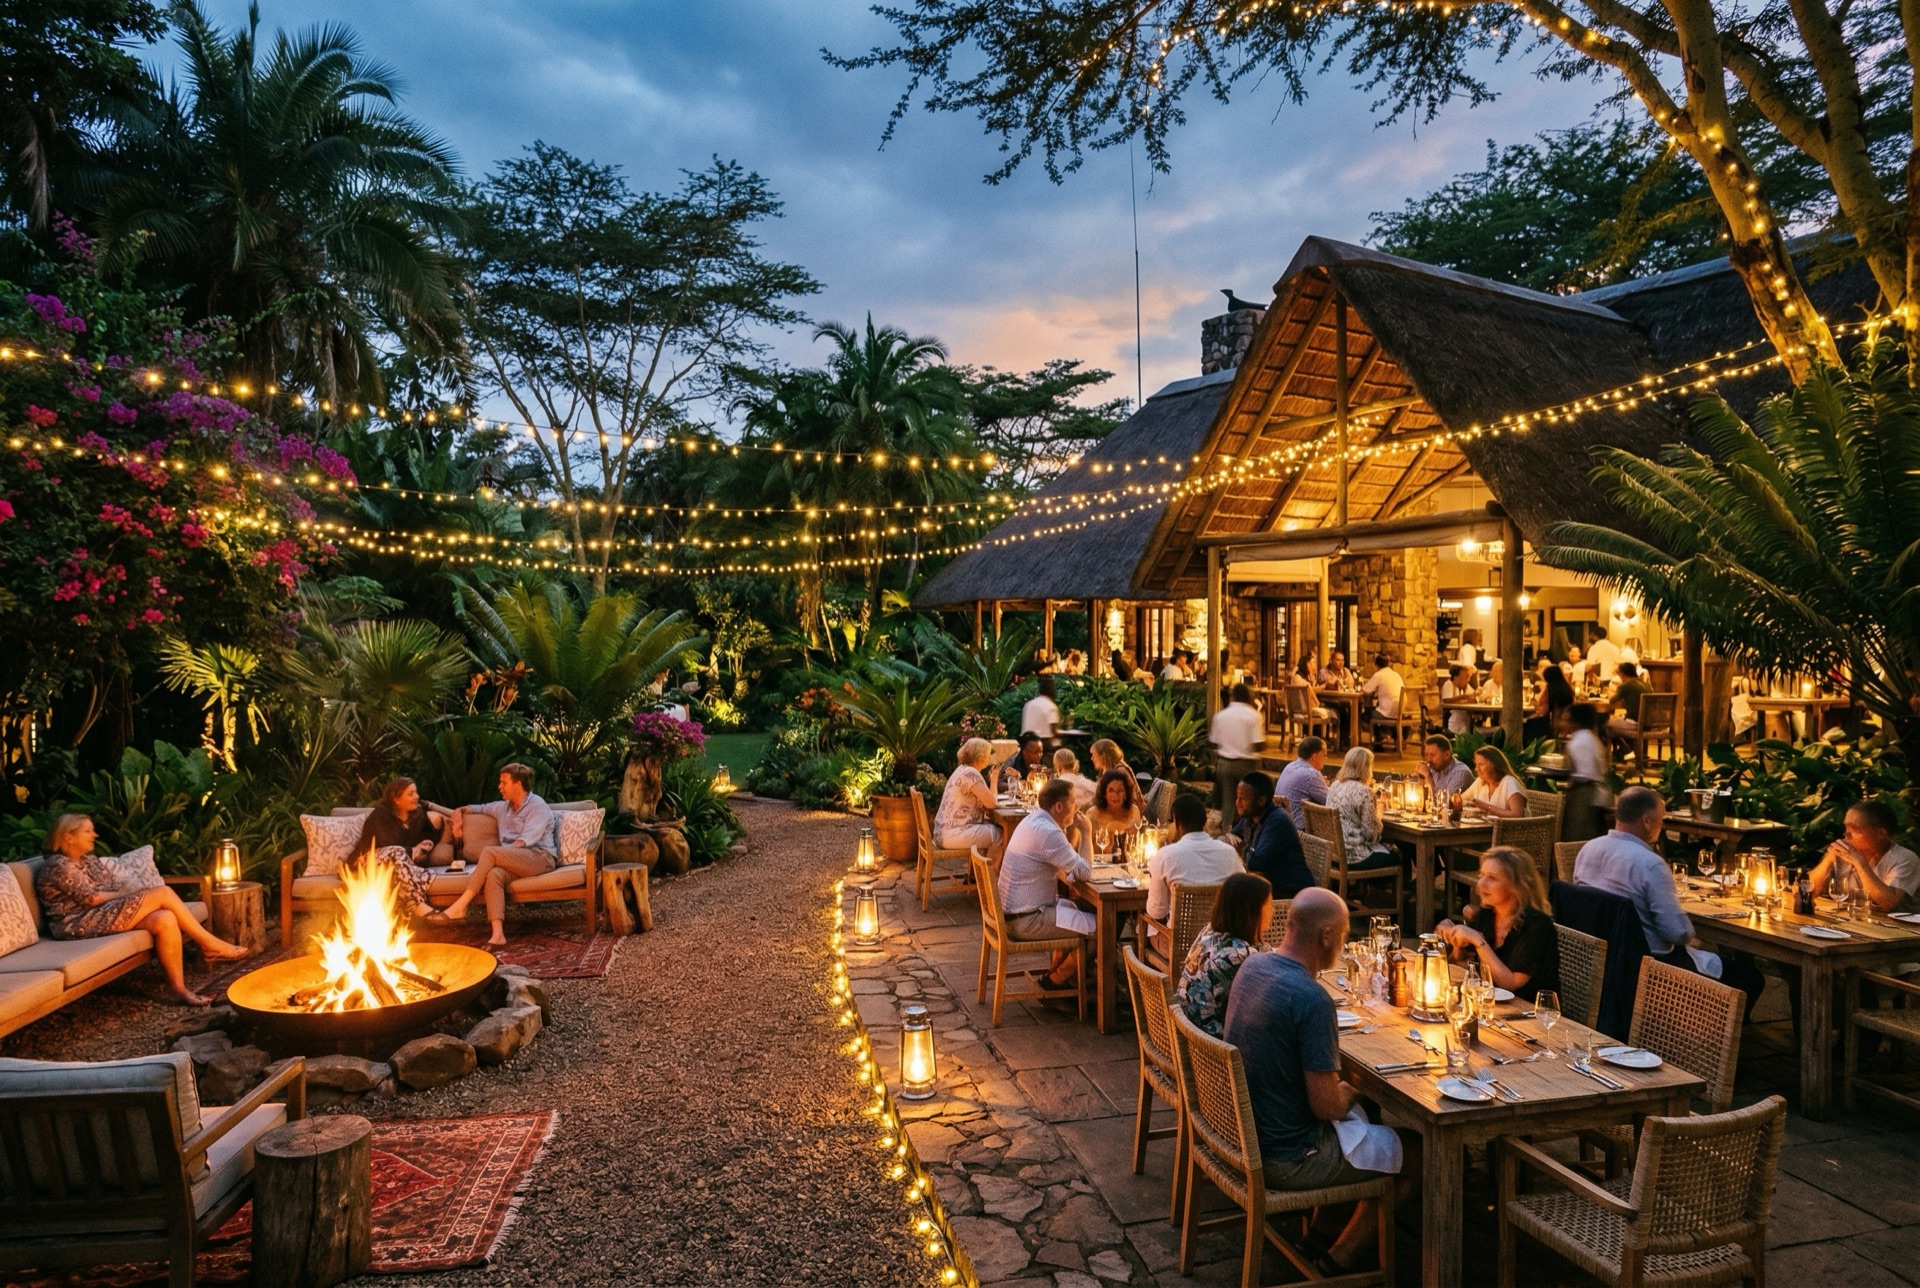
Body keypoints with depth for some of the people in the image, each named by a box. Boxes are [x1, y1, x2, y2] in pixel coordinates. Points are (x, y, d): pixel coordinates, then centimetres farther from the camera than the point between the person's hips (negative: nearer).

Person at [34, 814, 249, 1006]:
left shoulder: (90, 860, 22)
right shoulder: (58, 865, -7)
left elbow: (115, 891, 16)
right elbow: (92, 898, -15)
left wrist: (130, 895, -6)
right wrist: (132, 894, -7)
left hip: (106, 915, 8)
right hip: (82, 925, -8)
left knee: (165, 919, -22)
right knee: (163, 893, -21)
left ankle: (179, 987, -22)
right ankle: (211, 945, -16)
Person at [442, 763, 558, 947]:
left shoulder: (538, 807, -3)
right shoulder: (503, 807, 22)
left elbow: (524, 842, -15)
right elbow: (480, 808, 41)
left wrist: (495, 855, -19)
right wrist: (461, 811, 21)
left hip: (540, 858, -6)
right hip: (514, 862, 6)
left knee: (490, 851, -26)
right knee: (494, 874, -30)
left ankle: (461, 906, -21)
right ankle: (498, 934, -43)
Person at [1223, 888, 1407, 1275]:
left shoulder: (1252, 964, -3)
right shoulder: (1312, 1000, -29)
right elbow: (1326, 1105, -24)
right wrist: (1348, 1093, -3)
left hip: (1241, 1131, 8)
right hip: (1284, 1160, -8)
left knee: (1356, 1113, 29)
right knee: (1413, 1152, 10)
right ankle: (1341, 1260, 20)